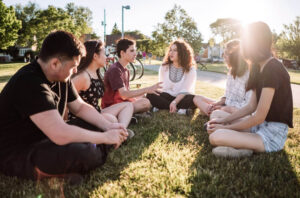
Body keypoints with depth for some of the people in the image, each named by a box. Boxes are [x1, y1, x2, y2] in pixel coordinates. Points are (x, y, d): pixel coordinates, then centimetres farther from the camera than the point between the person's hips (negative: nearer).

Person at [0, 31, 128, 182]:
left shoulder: (61, 78, 1)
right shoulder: (30, 83, -28)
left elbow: (80, 107, 12)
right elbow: (61, 134, -36)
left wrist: (108, 127, -3)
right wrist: (105, 137, -25)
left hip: (44, 141, 9)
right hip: (16, 155, -9)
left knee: (99, 128, 0)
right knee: (80, 154, -33)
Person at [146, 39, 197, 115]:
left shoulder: (190, 69, -6)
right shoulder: (164, 67, 3)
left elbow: (185, 90, -12)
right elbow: (161, 87, 2)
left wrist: (175, 102, -28)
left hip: (182, 98, -2)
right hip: (167, 97, 2)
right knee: (150, 95, -26)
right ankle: (180, 108, -22)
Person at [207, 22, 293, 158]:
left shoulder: (272, 69, -20)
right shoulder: (260, 67, 10)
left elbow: (259, 117, -21)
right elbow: (252, 106, 11)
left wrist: (226, 127, -11)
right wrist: (224, 120, 4)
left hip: (273, 133, -10)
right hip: (261, 124, 10)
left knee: (215, 137, -29)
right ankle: (242, 145, -6)